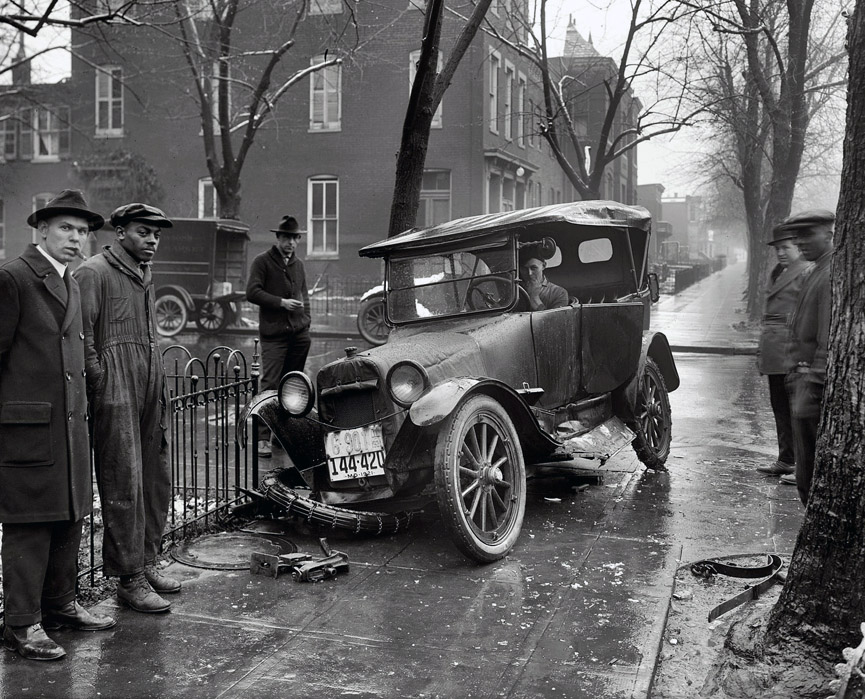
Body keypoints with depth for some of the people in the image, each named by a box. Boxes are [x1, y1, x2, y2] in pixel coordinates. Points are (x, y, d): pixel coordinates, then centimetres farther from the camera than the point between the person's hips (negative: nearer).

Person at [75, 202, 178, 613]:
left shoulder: (145, 276, 20)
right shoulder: (93, 273, -7)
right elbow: (82, 338, -12)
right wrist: (101, 383, -14)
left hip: (150, 386, 9)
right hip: (115, 394, -9)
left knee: (156, 481, 13)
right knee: (124, 486, -4)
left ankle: (146, 562, 26)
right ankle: (129, 579, 3)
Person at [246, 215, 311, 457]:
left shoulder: (298, 265, 18)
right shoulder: (262, 262, -1)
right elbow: (252, 292, -9)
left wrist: (305, 320, 13)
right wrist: (281, 303, -16)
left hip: (299, 334, 6)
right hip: (273, 334, -6)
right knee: (270, 384, -11)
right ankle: (262, 438, -9)